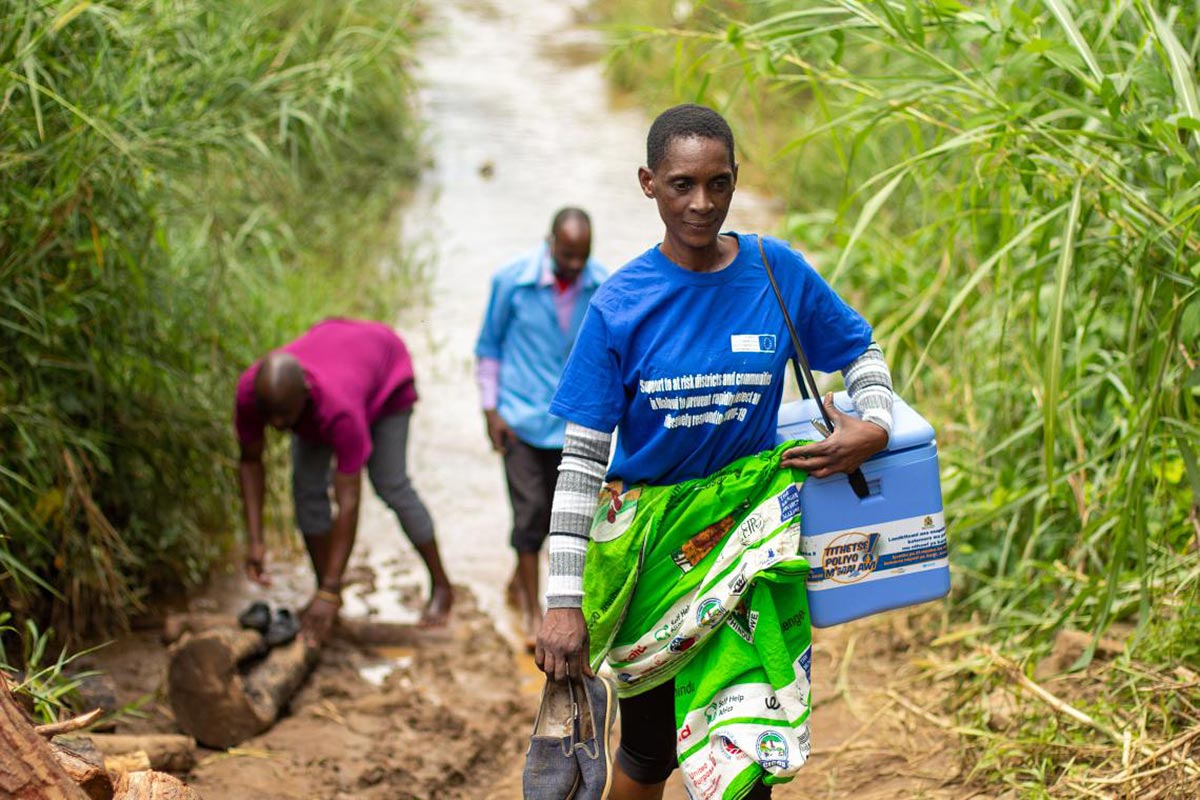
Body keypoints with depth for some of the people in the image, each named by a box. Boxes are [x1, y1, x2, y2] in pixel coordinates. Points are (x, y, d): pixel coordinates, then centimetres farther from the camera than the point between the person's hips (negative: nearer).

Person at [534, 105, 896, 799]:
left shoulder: (777, 271, -7)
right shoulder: (620, 306, -11)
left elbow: (862, 351, 10)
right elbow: (582, 459, -10)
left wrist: (875, 427, -12)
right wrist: (564, 603, -13)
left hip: (744, 525, 1)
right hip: (646, 528, -1)